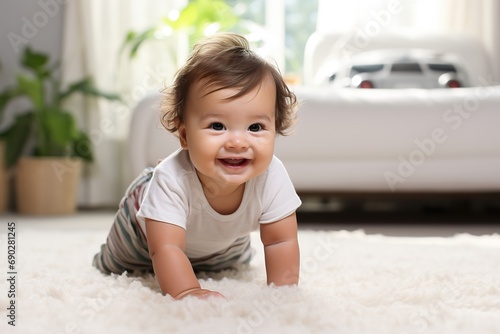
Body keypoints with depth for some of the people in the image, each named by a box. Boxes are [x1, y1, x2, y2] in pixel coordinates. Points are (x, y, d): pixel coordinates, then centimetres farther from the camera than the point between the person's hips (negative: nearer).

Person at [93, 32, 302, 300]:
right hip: (147, 228, -3)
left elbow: (281, 242, -30)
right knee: (113, 267, 20)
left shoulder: (272, 177, -40)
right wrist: (187, 292, -64)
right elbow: (166, 249, -50)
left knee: (235, 262, 33)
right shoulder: (171, 179, -48)